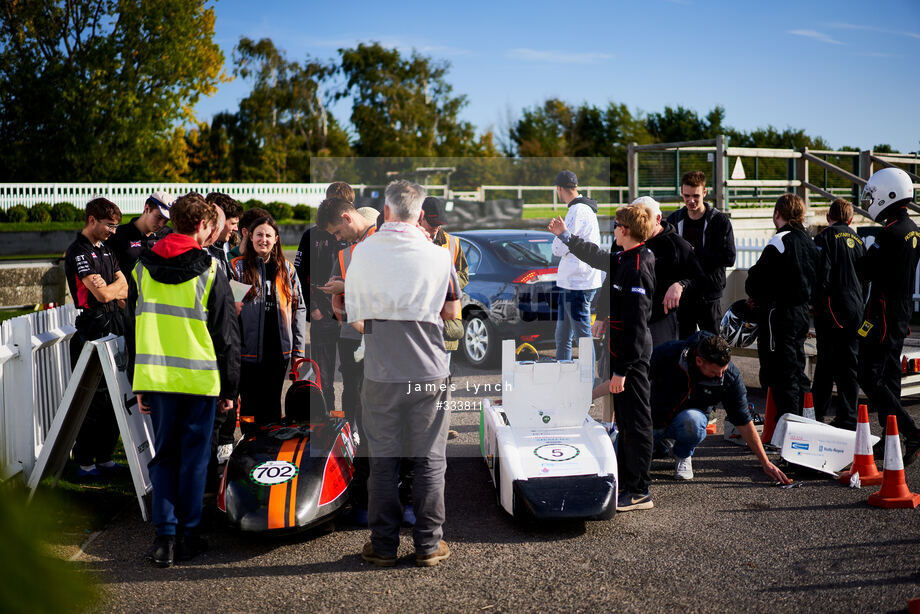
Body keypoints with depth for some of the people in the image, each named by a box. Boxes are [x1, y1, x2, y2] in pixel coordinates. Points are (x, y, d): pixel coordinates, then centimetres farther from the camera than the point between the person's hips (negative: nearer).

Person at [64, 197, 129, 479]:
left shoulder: (105, 249, 17)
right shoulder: (78, 252, -11)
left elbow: (124, 287, 15)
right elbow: (102, 293, -18)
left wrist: (111, 291, -5)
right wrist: (118, 289, 1)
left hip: (114, 328, 8)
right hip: (92, 331, -8)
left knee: (113, 396, 10)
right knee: (92, 399, -5)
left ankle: (104, 458, 19)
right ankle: (84, 462, 4)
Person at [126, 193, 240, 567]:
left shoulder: (142, 269, 7)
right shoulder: (209, 271, -6)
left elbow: (133, 331, 11)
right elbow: (227, 335, -3)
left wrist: (138, 385, 17)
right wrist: (229, 388, 6)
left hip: (156, 380, 4)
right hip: (200, 381, -3)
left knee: (164, 456, 12)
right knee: (194, 459, 7)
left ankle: (164, 537, 8)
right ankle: (186, 536, 14)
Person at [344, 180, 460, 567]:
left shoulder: (363, 252, -2)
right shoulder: (438, 255, -5)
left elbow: (355, 319, 2)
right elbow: (452, 312, 6)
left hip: (381, 373, 1)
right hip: (429, 373, 0)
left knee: (383, 460, 9)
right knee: (429, 459, 9)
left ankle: (383, 546, 16)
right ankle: (428, 545, 15)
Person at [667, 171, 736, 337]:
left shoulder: (720, 221, -5)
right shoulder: (674, 219, 7)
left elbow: (729, 258, -11)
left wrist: (695, 252, -16)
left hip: (709, 297, -3)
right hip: (682, 295, 3)